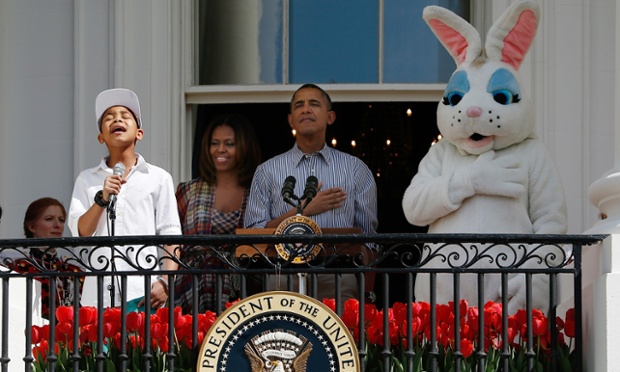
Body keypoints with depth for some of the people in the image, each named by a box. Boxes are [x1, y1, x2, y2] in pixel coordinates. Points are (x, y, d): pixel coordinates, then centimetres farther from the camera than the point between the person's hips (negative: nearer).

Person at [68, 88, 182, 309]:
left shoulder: (158, 178, 10)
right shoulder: (87, 180, 15)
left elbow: (171, 237, 4)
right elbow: (80, 233, 4)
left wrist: (165, 282, -9)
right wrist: (102, 198, -10)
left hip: (142, 291, -1)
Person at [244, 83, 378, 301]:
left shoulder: (355, 169, 13)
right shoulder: (267, 172, 11)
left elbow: (367, 235, 11)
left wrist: (368, 292, 2)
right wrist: (303, 211, -4)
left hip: (338, 283, 0)